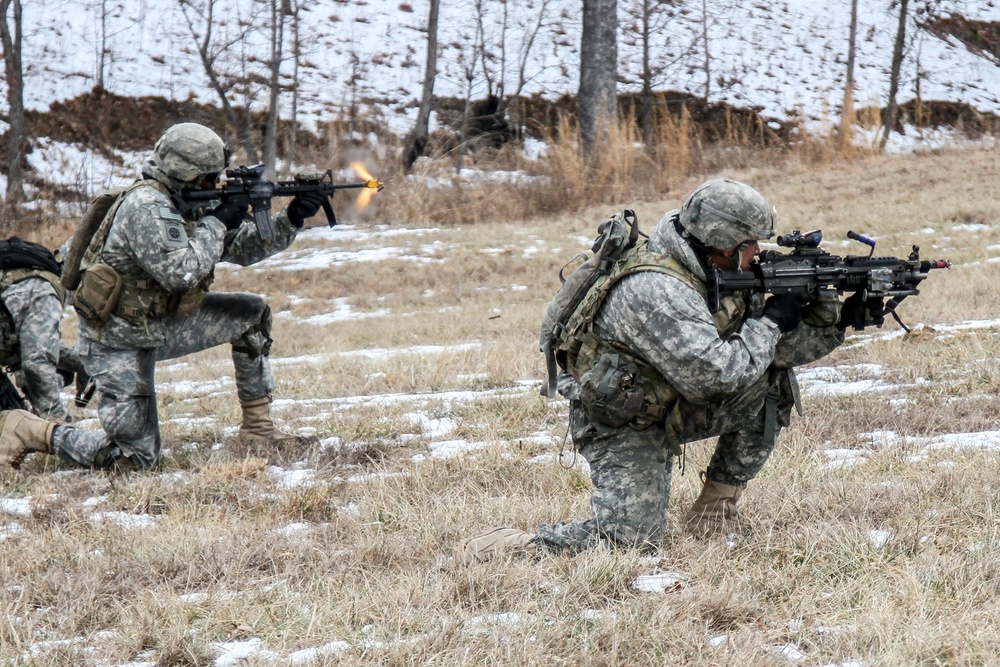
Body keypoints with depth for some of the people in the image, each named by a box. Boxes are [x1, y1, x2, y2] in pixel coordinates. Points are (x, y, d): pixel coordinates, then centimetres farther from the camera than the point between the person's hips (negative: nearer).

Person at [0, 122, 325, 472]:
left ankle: (258, 428, 13)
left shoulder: (188, 204, 6)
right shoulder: (146, 207, -23)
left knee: (253, 314, 6)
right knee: (137, 455, -11)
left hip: (160, 324, 9)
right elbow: (181, 272, -31)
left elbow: (242, 248, 10)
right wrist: (216, 223, -20)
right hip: (118, 341, -9)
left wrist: (292, 218, -2)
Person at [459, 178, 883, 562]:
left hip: (670, 405, 9)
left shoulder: (720, 275, -2)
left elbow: (781, 348, 3)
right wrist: (769, 324, -22)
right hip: (622, 426, -9)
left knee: (770, 381, -3)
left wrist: (838, 317, -11)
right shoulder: (654, 292, -31)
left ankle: (716, 510, 6)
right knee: (631, 540, -20)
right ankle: (505, 547, -1)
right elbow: (715, 375, -34)